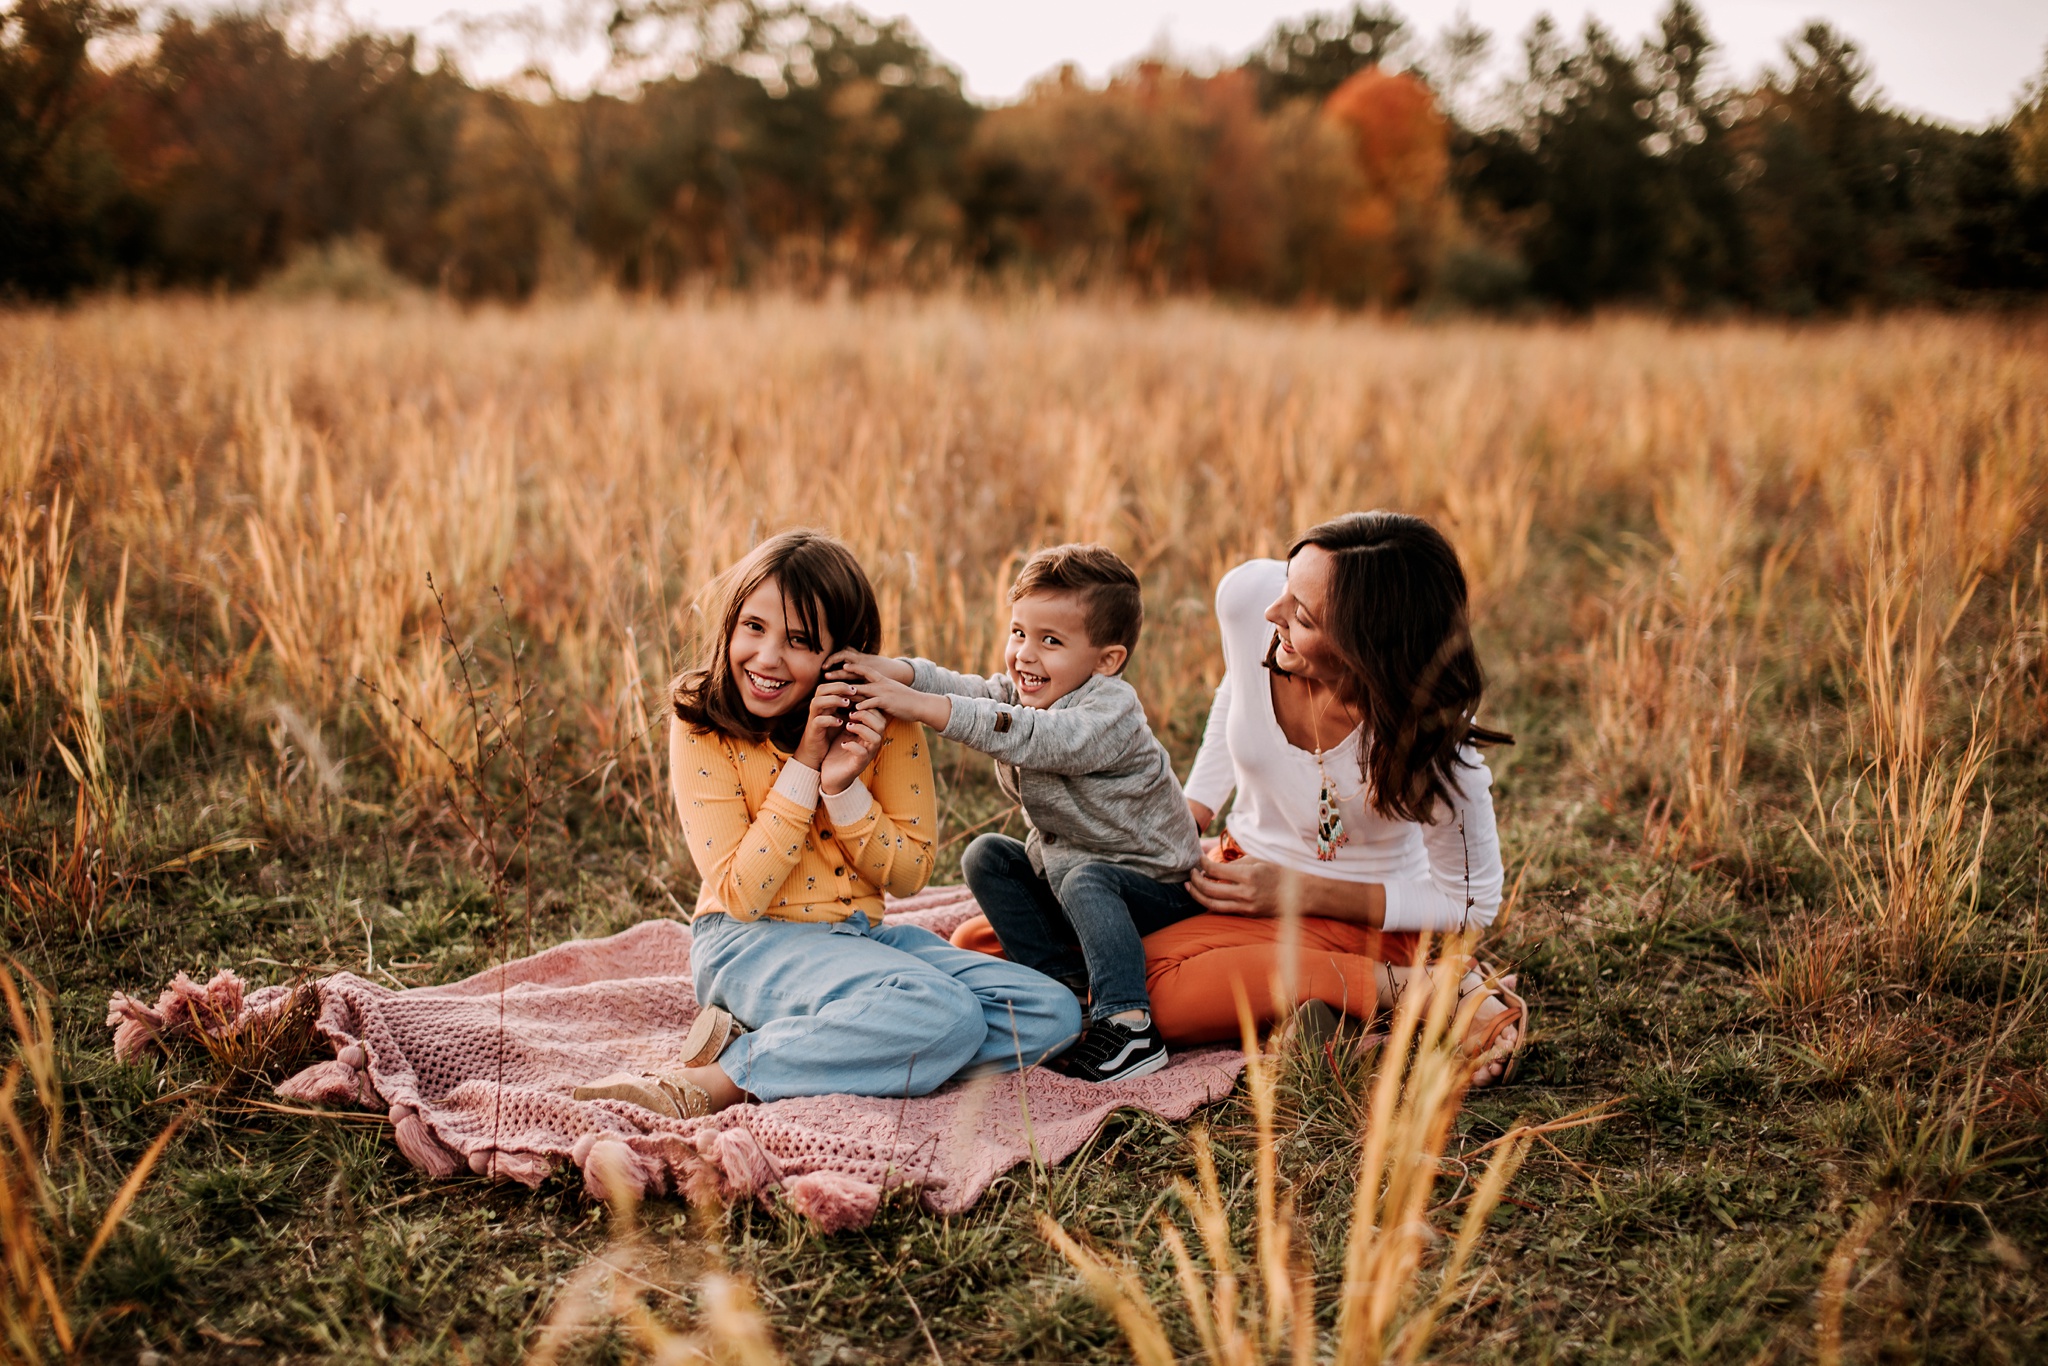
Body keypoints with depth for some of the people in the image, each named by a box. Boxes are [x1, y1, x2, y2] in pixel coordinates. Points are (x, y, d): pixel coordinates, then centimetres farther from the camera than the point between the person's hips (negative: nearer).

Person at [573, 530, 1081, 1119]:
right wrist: (803, 767, -20)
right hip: (751, 941, -6)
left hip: (863, 936, 6)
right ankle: (707, 1083, -23)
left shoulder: (880, 717, -3)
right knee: (944, 1016, -31)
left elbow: (908, 875, 0)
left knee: (1053, 1013, -12)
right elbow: (741, 896, -14)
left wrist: (843, 787, -17)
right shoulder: (701, 725, -11)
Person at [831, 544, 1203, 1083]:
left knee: (1084, 880, -34)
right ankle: (1065, 983, -4)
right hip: (1061, 866, 8)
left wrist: (923, 707, -49)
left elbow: (1029, 738, -42)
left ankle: (1129, 1027, -32)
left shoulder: (1113, 712, -27)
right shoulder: (1021, 692, -1)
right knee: (986, 856, -5)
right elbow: (968, 689, -18)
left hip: (1156, 890, -8)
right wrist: (897, 673, -39)